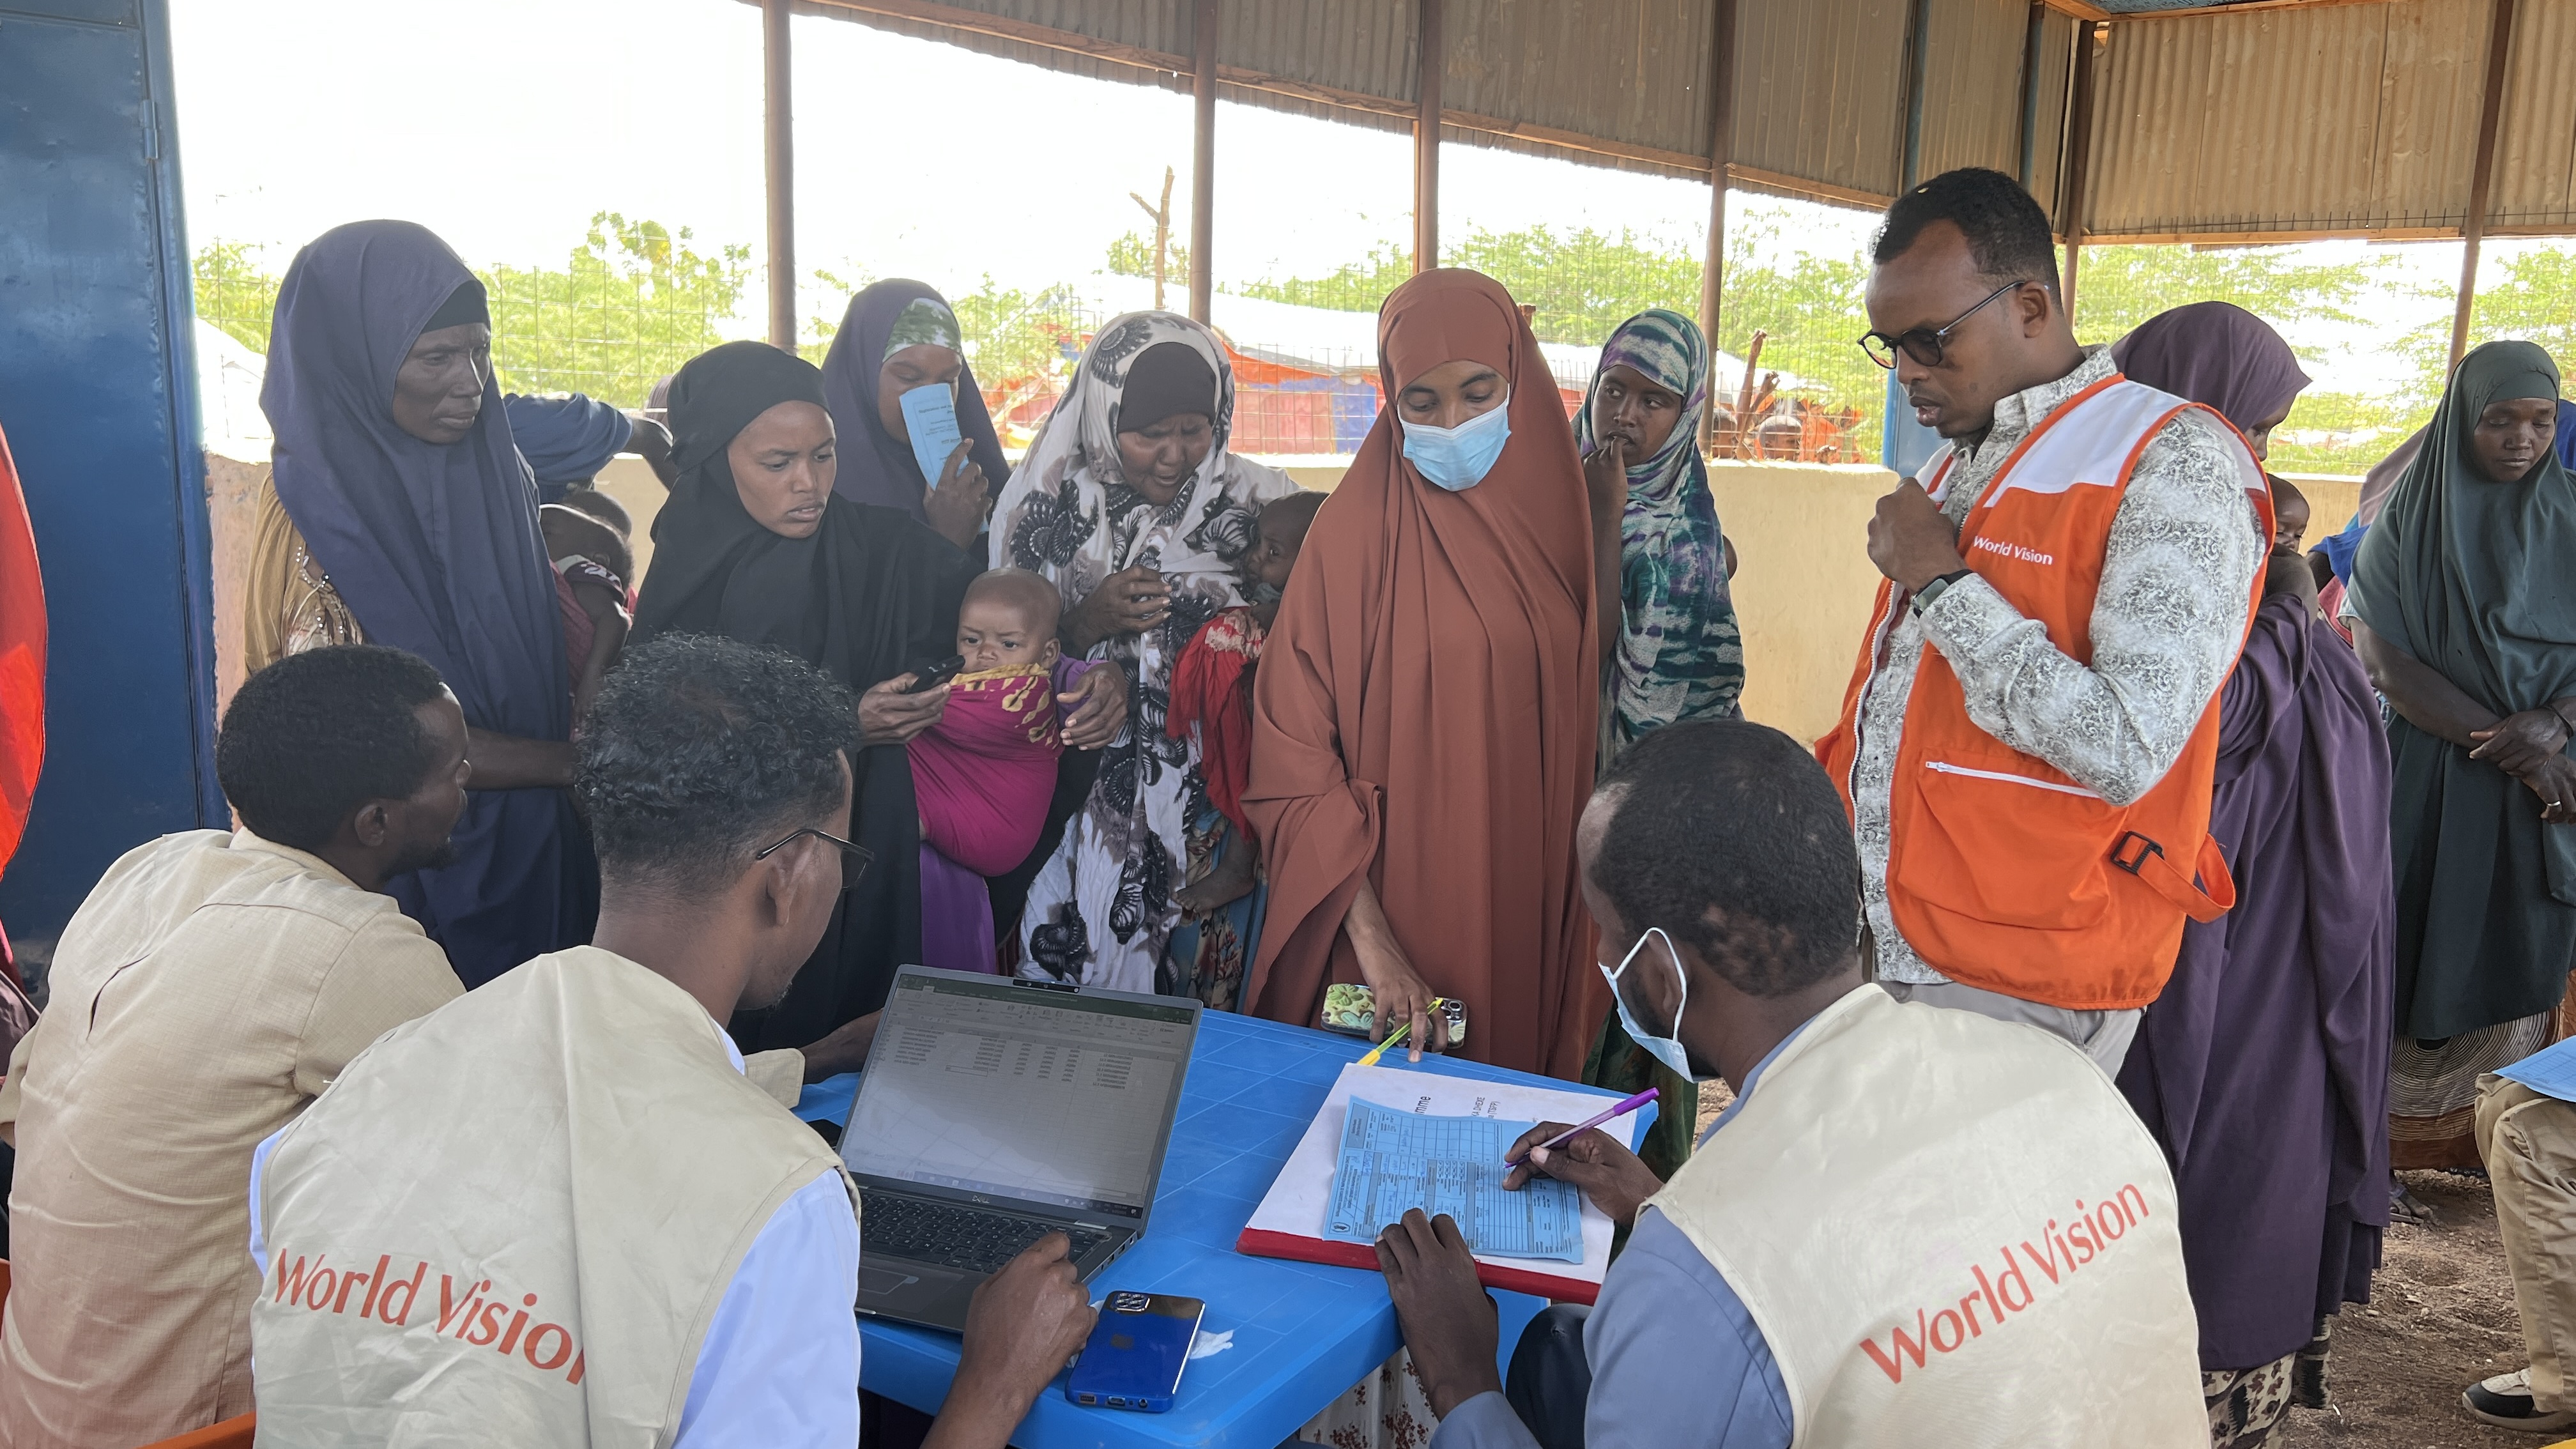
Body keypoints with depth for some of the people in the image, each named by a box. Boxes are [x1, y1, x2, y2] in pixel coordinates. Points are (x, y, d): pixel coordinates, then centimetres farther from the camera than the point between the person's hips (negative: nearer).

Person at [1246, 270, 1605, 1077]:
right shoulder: (1356, 531, -9)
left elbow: (1581, 724, 11)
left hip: (1528, 904, 4)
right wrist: (1370, 938, -21)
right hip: (1394, 891, -4)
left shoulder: (1552, 515, 3)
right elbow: (1296, 755, -14)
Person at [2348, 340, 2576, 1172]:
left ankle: (2493, 1145, 14)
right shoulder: (2406, 519, 0)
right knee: (2415, 950, -1)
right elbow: (2386, 660, -7)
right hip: (2426, 776, -2)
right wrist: (2507, 745, -14)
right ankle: (2385, 1137, 7)